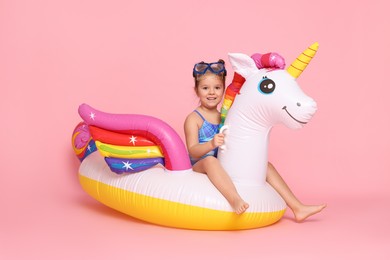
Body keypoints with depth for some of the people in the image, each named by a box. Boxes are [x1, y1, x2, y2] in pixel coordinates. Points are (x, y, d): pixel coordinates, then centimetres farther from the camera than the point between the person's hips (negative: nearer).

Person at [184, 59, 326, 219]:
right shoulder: (193, 119, -3)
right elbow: (193, 152, -15)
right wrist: (211, 144, -32)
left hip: (227, 168, 7)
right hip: (201, 167, -7)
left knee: (265, 164, 3)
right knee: (210, 160, -39)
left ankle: (297, 208, 2)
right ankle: (235, 200, -61)